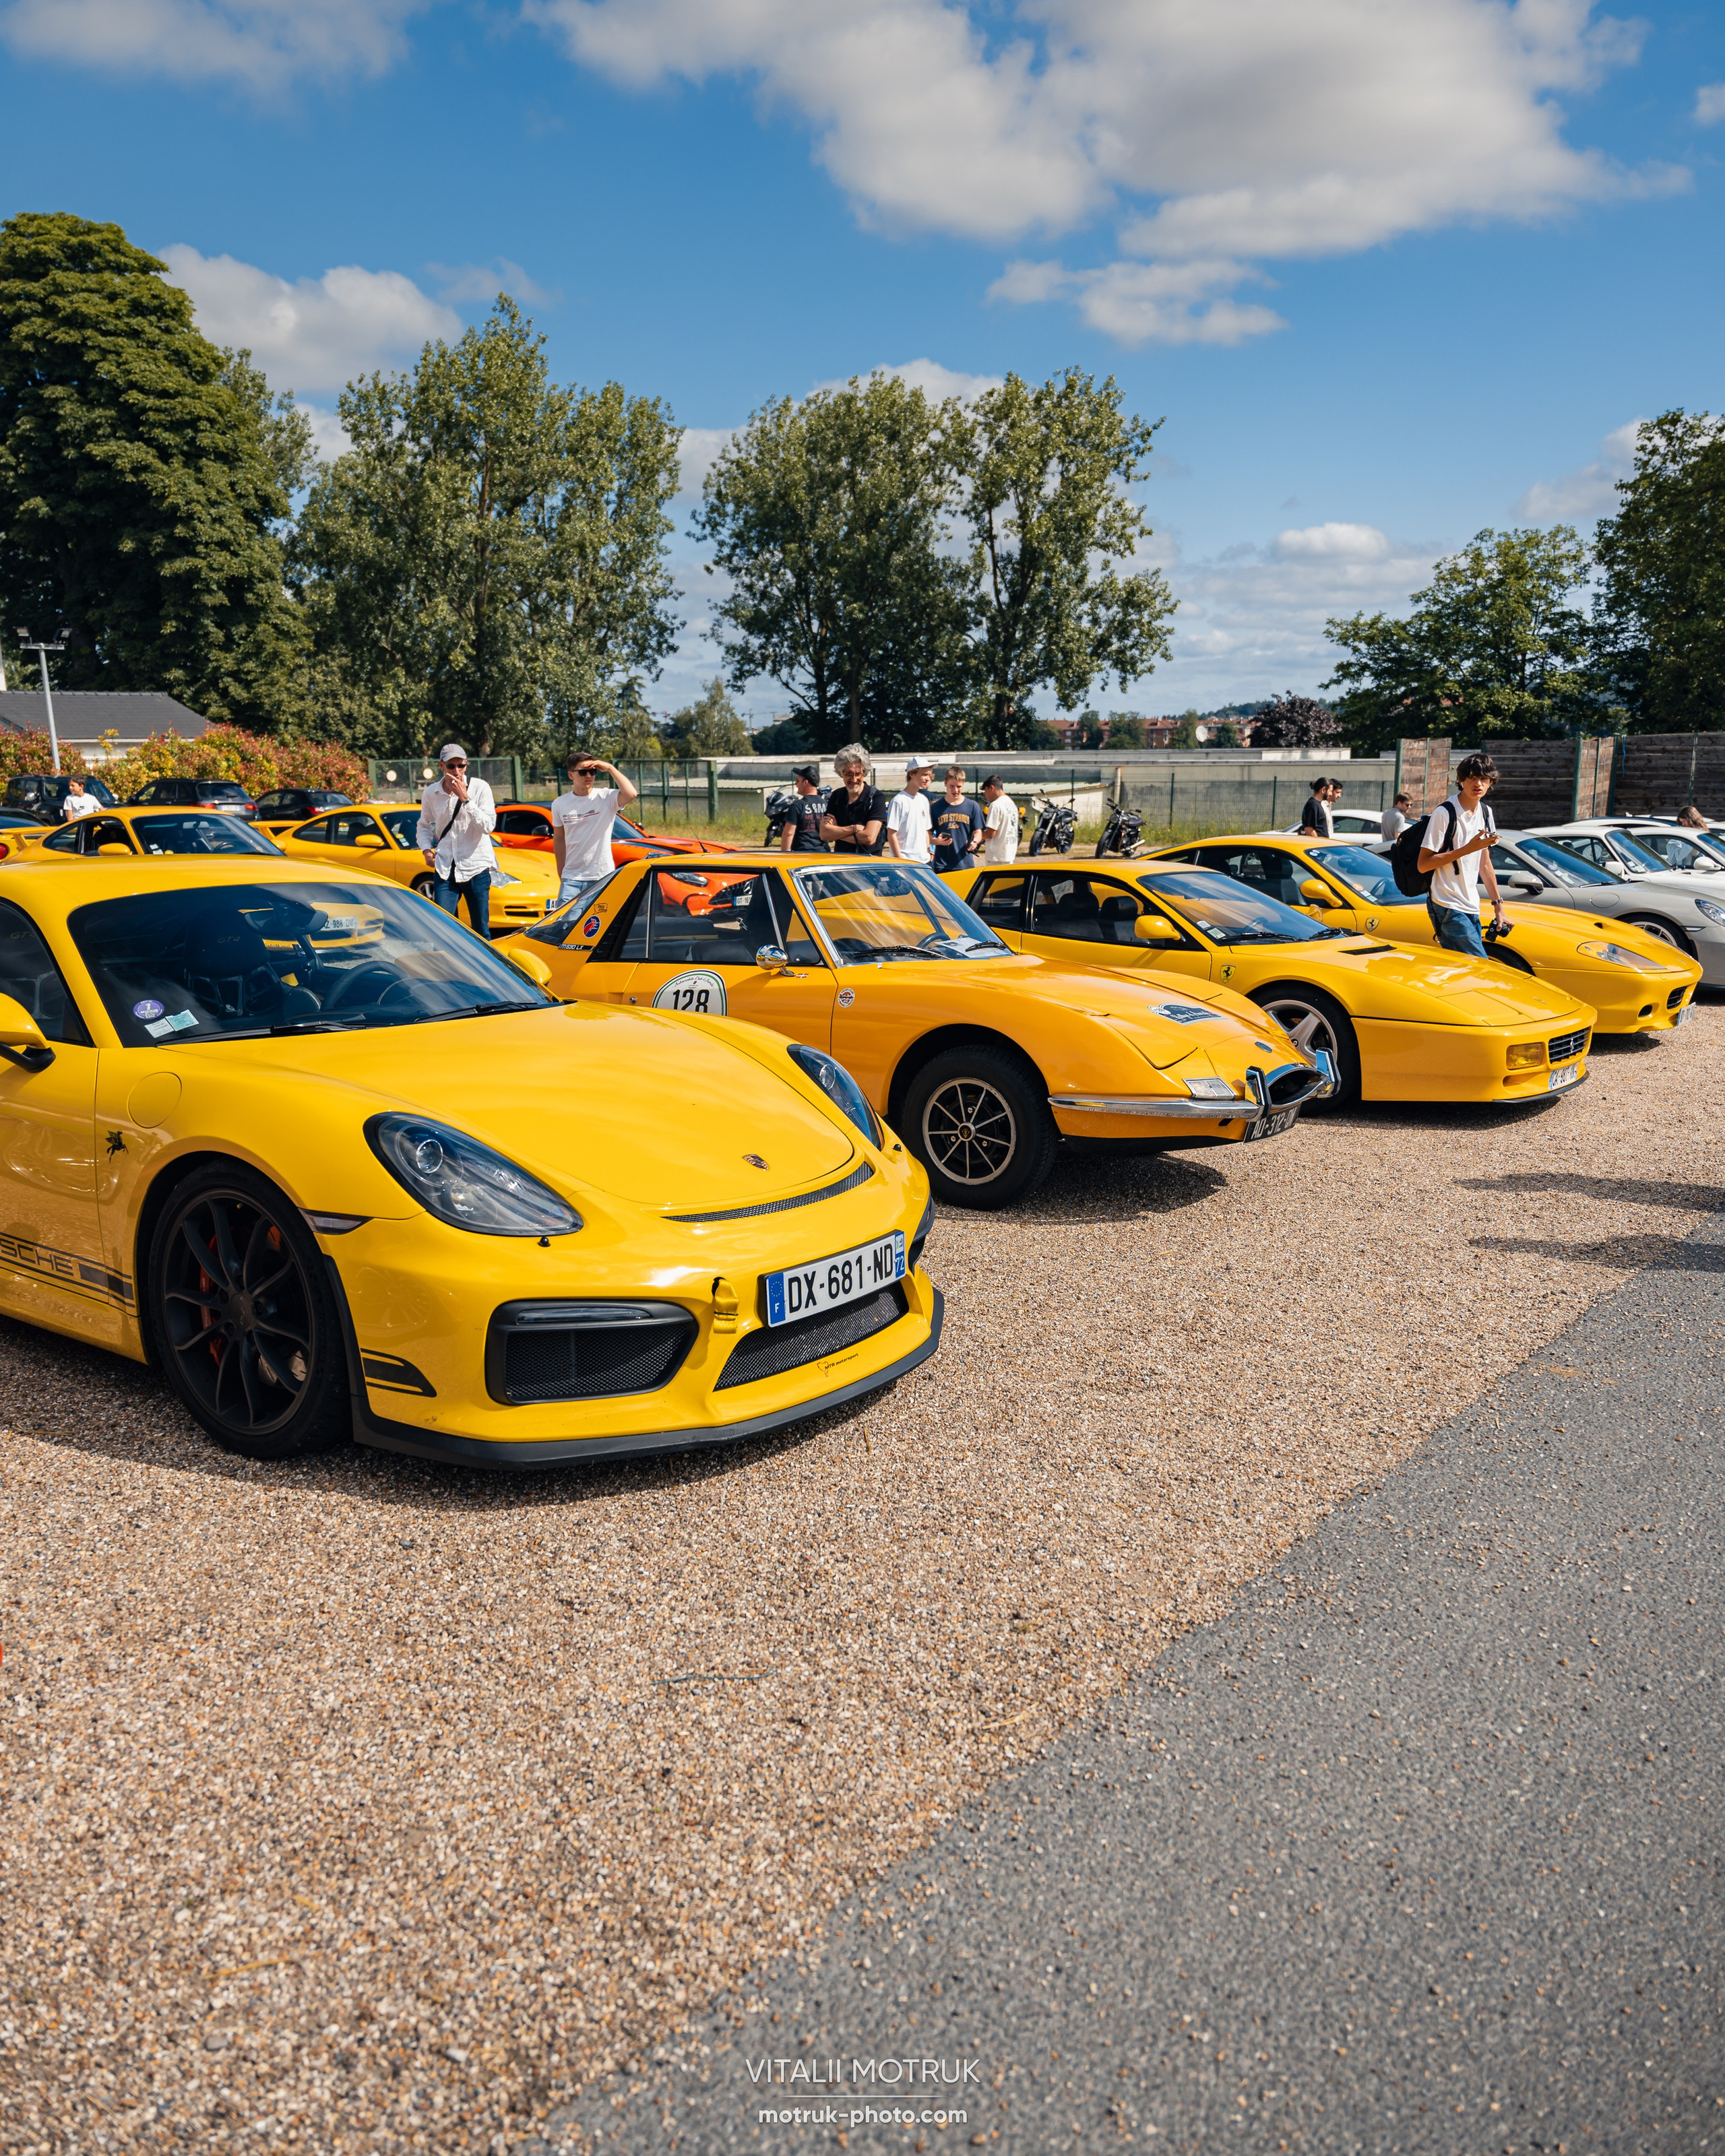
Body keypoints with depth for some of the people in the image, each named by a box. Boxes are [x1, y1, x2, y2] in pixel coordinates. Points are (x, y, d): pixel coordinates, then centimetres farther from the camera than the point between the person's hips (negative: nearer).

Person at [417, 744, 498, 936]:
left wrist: (465, 798, -19)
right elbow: (424, 825, 19)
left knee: (481, 931, 3)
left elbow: (488, 826, -15)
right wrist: (426, 849, 1)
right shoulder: (430, 793, 4)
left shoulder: (479, 788, -5)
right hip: (445, 869, 2)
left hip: (476, 867, -2)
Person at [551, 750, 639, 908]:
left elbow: (630, 794, -26)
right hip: (572, 878, 2)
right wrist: (561, 874, 12)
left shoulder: (606, 798, -5)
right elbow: (559, 839, 12)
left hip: (603, 877, -2)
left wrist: (610, 768, -17)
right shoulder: (560, 804, 4)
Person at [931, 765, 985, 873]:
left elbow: (978, 832, 6)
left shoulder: (973, 806, 6)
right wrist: (937, 841, -16)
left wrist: (974, 841, -17)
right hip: (942, 866, 0)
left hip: (965, 865, 0)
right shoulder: (936, 807, 5)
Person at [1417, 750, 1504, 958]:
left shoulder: (1486, 814, 11)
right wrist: (1468, 849, -22)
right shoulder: (1445, 814, -13)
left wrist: (1498, 904, 17)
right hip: (1448, 908, -8)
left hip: (1472, 909, 8)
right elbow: (1423, 865, -17)